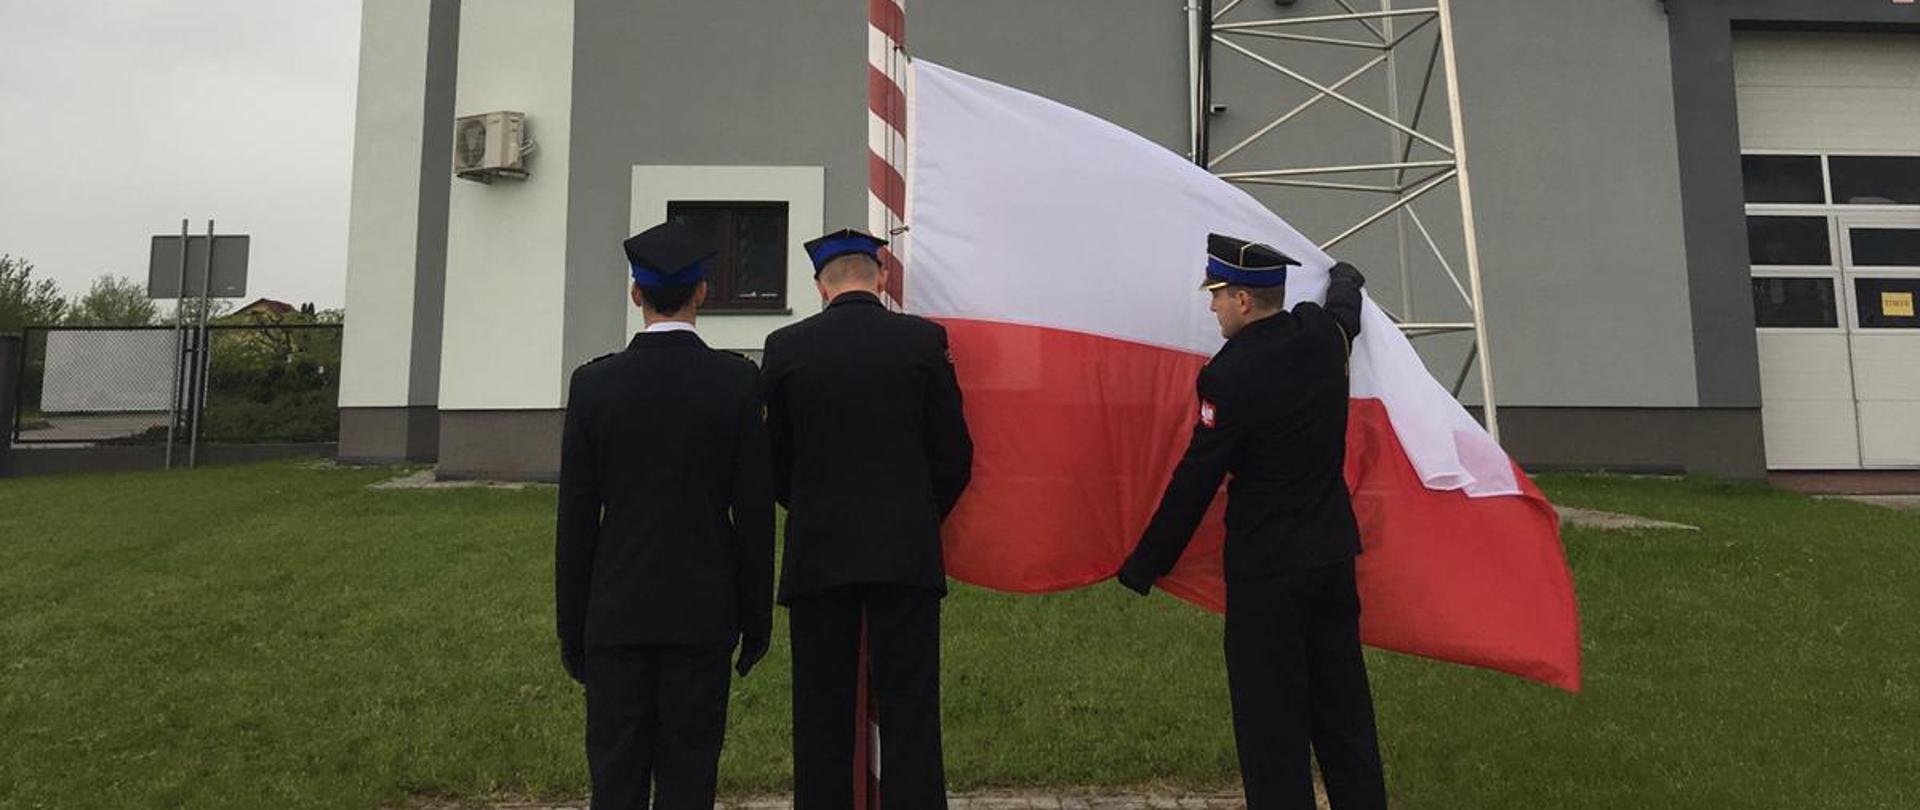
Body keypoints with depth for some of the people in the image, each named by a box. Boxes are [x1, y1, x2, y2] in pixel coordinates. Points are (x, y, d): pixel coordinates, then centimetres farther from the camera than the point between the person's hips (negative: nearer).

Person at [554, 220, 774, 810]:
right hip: (703, 612, 0)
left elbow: (575, 521, 0)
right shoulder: (737, 381, -6)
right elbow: (755, 512, -4)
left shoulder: (595, 383, -3)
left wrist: (572, 629, 9)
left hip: (616, 613, 1)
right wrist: (756, 618, 6)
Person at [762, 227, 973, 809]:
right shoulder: (924, 339, -2)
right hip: (907, 552, -1)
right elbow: (955, 454, 1)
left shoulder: (786, 347, 1)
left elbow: (775, 459, 7)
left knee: (822, 716, 10)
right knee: (909, 714, 5)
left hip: (816, 554, 1)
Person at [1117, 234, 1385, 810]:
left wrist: (1141, 569, -3)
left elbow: (1195, 481, -14)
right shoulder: (1324, 331, 0)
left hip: (1266, 568, -7)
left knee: (1271, 719, 4)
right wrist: (1344, 276, 51)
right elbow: (1347, 301, 27)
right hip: (1334, 552, 8)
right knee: (1342, 706, 17)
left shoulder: (1230, 375, -20)